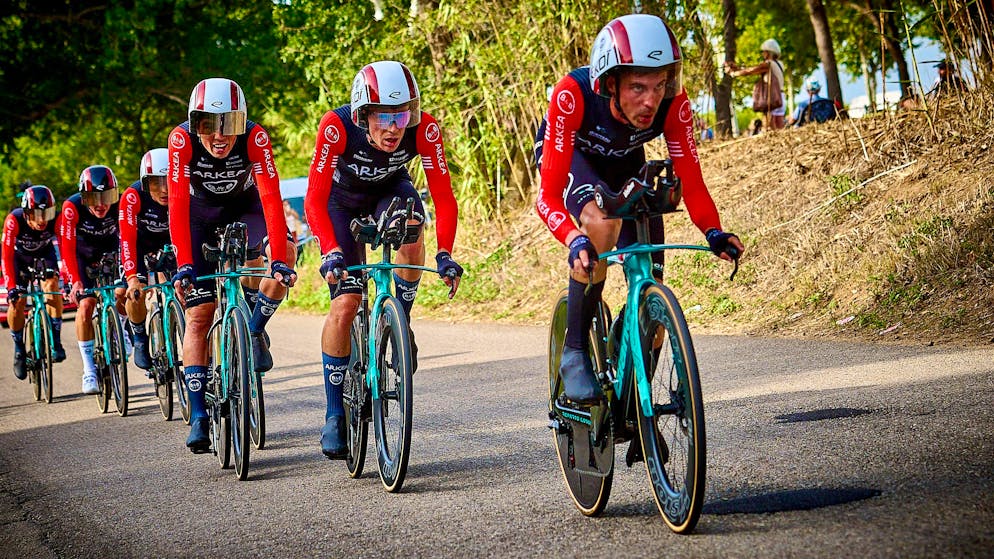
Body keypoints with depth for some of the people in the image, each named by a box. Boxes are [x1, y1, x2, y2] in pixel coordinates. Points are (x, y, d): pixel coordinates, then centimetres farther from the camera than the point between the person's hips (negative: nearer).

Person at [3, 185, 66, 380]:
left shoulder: (56, 220, -33)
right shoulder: (14, 220, -36)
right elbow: (7, 256, -37)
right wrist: (11, 287, -45)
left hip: (44, 253, 1)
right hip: (19, 256, -1)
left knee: (52, 287, -26)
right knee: (16, 300, -12)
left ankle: (55, 340, -17)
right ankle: (19, 348, 10)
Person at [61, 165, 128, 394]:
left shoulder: (120, 205, -29)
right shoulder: (72, 207, -31)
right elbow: (67, 248, -30)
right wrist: (75, 281, -40)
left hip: (110, 252, 2)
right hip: (83, 255, -2)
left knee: (122, 293, -18)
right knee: (86, 304, -16)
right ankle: (89, 371, -10)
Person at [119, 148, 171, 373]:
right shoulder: (133, 196, -36)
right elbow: (127, 238, -40)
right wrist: (132, 279, -50)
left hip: (170, 238, 2)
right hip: (140, 239, -2)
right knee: (135, 293, -18)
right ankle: (140, 340, 8)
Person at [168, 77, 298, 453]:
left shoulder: (255, 138, -32)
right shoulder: (182, 140, -31)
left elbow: (271, 197, -36)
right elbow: (178, 204, -33)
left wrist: (280, 258, -44)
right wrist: (184, 264, -41)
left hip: (245, 207, 0)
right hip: (202, 212, 0)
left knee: (285, 254, -30)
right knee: (199, 315, -8)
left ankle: (255, 330, -4)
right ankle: (199, 417, -3)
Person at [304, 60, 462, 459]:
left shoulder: (424, 129, -32)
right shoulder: (337, 126, -36)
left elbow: (444, 197, -27)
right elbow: (315, 199, -36)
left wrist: (445, 254, -38)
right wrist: (330, 253, -48)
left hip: (391, 189, 1)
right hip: (342, 198, -1)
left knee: (411, 240, -34)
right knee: (345, 304, -12)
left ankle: (400, 321, -4)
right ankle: (334, 414, 0)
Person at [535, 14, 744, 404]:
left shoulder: (673, 103, -32)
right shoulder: (573, 94, -40)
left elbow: (691, 182, -26)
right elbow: (548, 195, -41)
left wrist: (713, 232, -45)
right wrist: (575, 241, -58)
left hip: (624, 163, 3)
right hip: (566, 155, -3)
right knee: (602, 219, -37)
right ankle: (574, 352, -22)